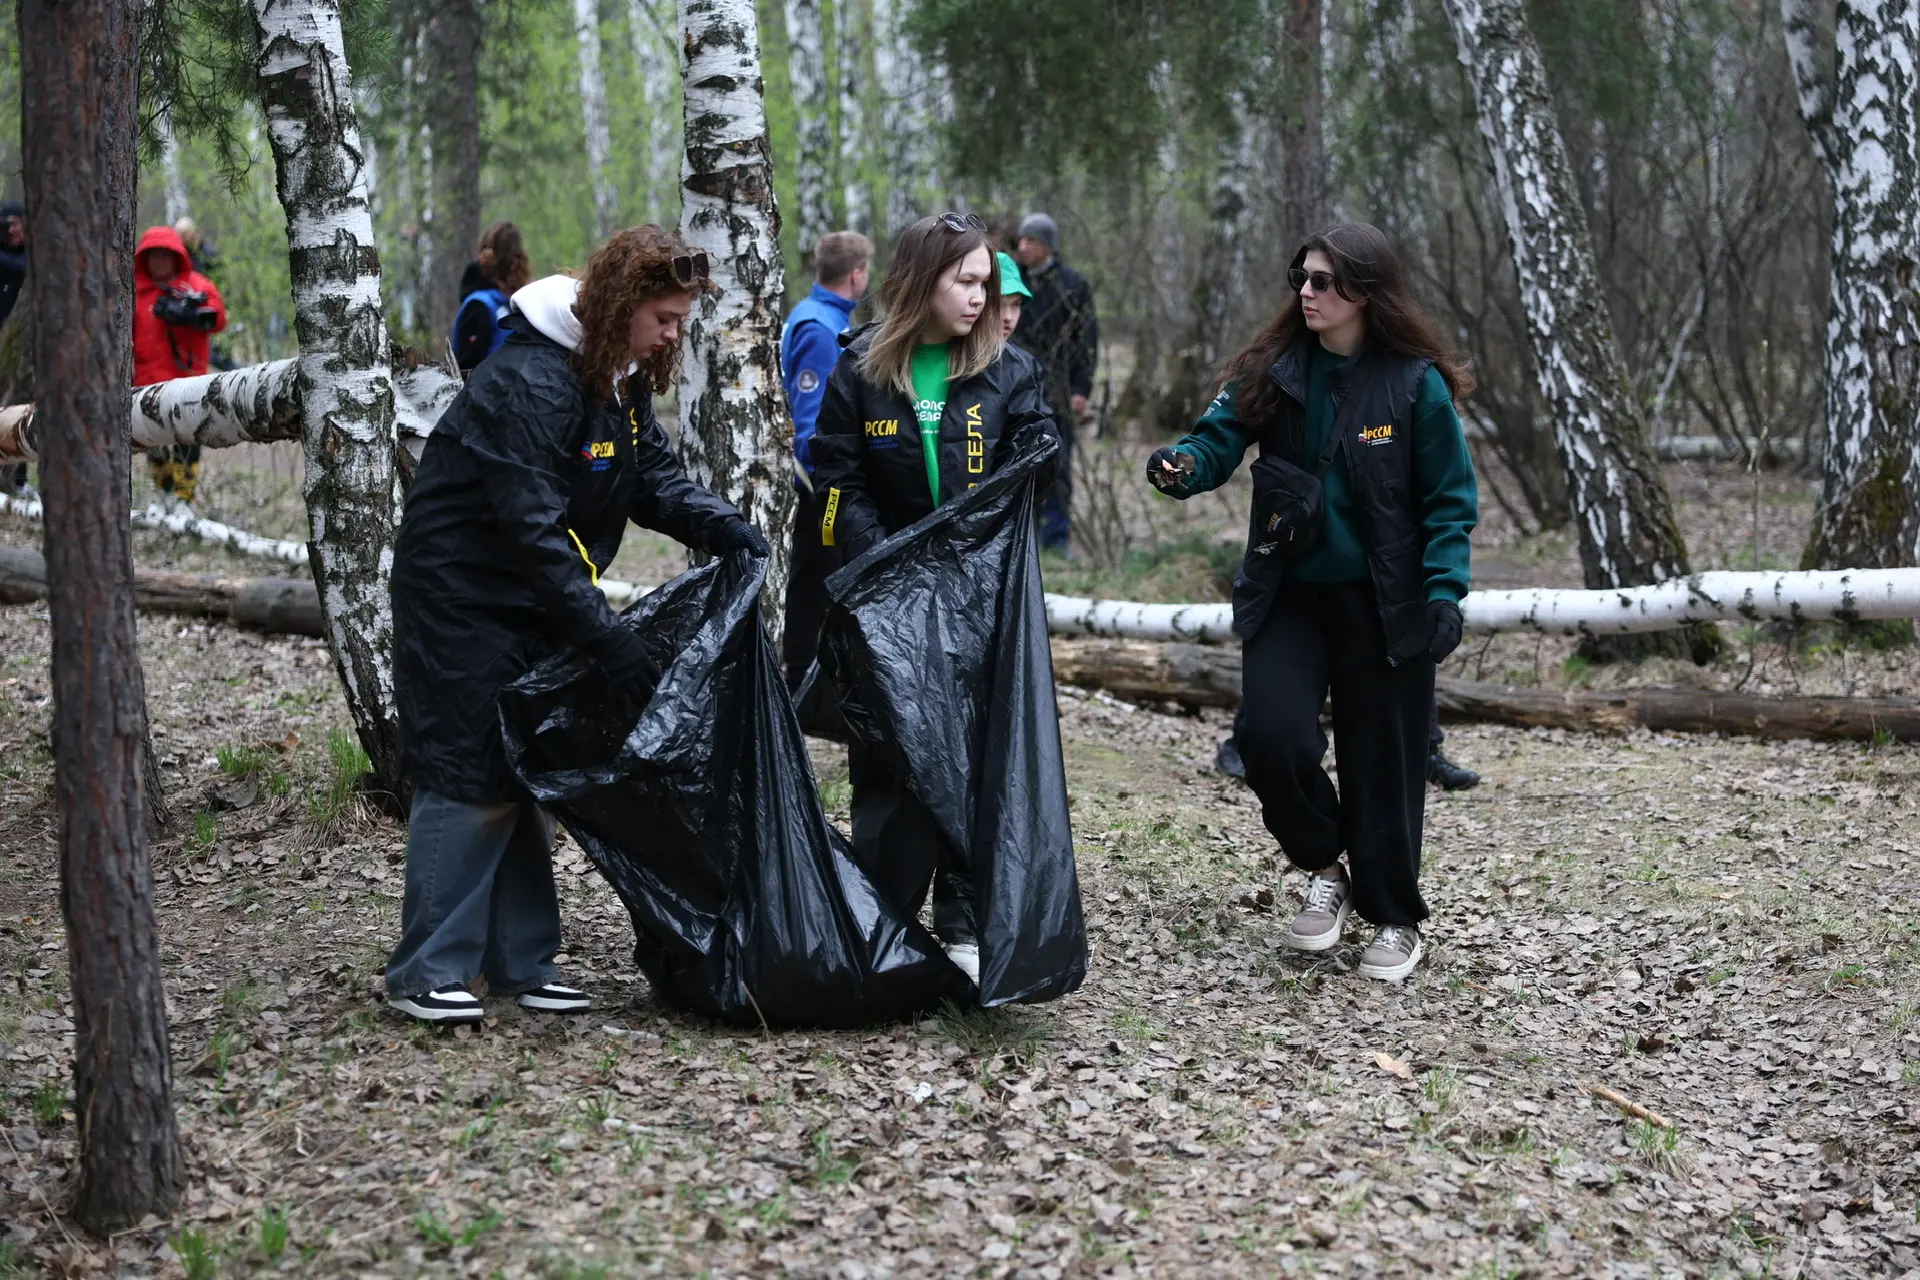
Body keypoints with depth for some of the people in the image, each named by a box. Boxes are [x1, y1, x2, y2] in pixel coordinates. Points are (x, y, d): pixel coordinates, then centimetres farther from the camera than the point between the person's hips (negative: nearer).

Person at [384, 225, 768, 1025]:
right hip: (464, 600, -9)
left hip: (537, 602, 9)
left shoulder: (620, 380, 4)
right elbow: (532, 529, -30)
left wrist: (725, 530, -15)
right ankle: (425, 973, 1)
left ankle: (520, 964, 18)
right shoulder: (529, 383, -26)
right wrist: (605, 636, -32)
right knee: (470, 777, -7)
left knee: (532, 776, 11)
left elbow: (655, 476, 5)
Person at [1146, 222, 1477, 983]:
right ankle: (1326, 870, 14)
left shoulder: (1416, 383, -10)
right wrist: (1184, 463, -33)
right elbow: (1221, 437, -10)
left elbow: (1450, 499, -6)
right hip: (1289, 596, 3)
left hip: (1383, 604, -2)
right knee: (1270, 734, -14)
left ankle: (1395, 920, 26)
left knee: (1381, 760, 6)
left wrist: (1444, 592, -15)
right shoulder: (1273, 371, -2)